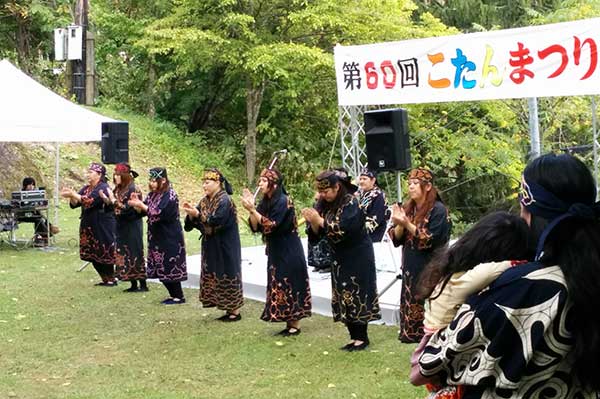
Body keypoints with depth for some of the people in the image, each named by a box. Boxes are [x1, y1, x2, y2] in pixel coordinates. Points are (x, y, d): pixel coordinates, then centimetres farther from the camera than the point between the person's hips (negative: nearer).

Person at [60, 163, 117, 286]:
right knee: (93, 256, 11)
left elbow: (90, 201, -26)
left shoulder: (103, 188, -13)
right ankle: (105, 279, 21)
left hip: (103, 228, -8)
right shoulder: (86, 188, 11)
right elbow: (74, 204, 7)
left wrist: (73, 194, -25)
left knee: (104, 254, -1)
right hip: (89, 227, 8)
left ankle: (111, 279, 10)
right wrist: (71, 196, -13)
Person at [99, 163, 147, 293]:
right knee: (124, 254, 9)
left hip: (132, 227, -8)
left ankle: (143, 285, 2)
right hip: (122, 226, 8)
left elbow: (129, 209, -20)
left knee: (135, 254, -5)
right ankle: (133, 285, 16)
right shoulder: (118, 189, 9)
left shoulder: (133, 189, -15)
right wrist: (105, 198, -5)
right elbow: (113, 206, 9)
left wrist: (114, 200, -21)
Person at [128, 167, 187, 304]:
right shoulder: (152, 194, 9)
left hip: (170, 238, -8)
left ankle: (179, 296, 7)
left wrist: (141, 205, -25)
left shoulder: (170, 195, -16)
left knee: (170, 267, -4)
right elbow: (143, 211, 9)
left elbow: (159, 213, -24)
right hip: (156, 237, 8)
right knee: (161, 268, 11)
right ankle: (173, 294, 22)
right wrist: (137, 203, -10)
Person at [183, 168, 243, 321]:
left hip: (225, 247, -9)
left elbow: (216, 221, -25)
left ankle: (235, 311, 6)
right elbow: (197, 221, 7)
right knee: (215, 276, 11)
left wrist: (198, 214, -26)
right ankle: (229, 309, 19)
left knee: (228, 275, -3)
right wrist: (191, 214, -12)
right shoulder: (205, 201, 9)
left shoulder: (225, 201, -16)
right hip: (212, 247, 9)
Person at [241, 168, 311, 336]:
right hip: (275, 251, 8)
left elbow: (270, 225, -23)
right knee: (280, 287, 9)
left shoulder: (283, 201, -17)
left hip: (289, 251, -8)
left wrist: (252, 209, -25)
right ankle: (289, 323, 16)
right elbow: (256, 227, 3)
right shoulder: (265, 202, 7)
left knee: (290, 285, -4)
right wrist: (251, 208, -9)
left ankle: (295, 324, 4)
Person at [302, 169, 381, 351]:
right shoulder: (325, 204, 4)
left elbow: (343, 230, -26)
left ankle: (362, 337, 4)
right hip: (340, 257, 7)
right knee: (344, 297, 7)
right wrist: (312, 221, -16)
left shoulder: (351, 203, -17)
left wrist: (319, 220, -25)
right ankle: (354, 336, 15)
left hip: (358, 257, -7)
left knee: (356, 295, -5)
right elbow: (318, 233, 4)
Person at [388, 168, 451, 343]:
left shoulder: (438, 209, -9)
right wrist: (400, 225, -13)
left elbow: (431, 240, -16)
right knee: (412, 310, 10)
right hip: (410, 269, 7)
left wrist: (407, 224, -21)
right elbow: (396, 239, 7)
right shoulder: (408, 208, 10)